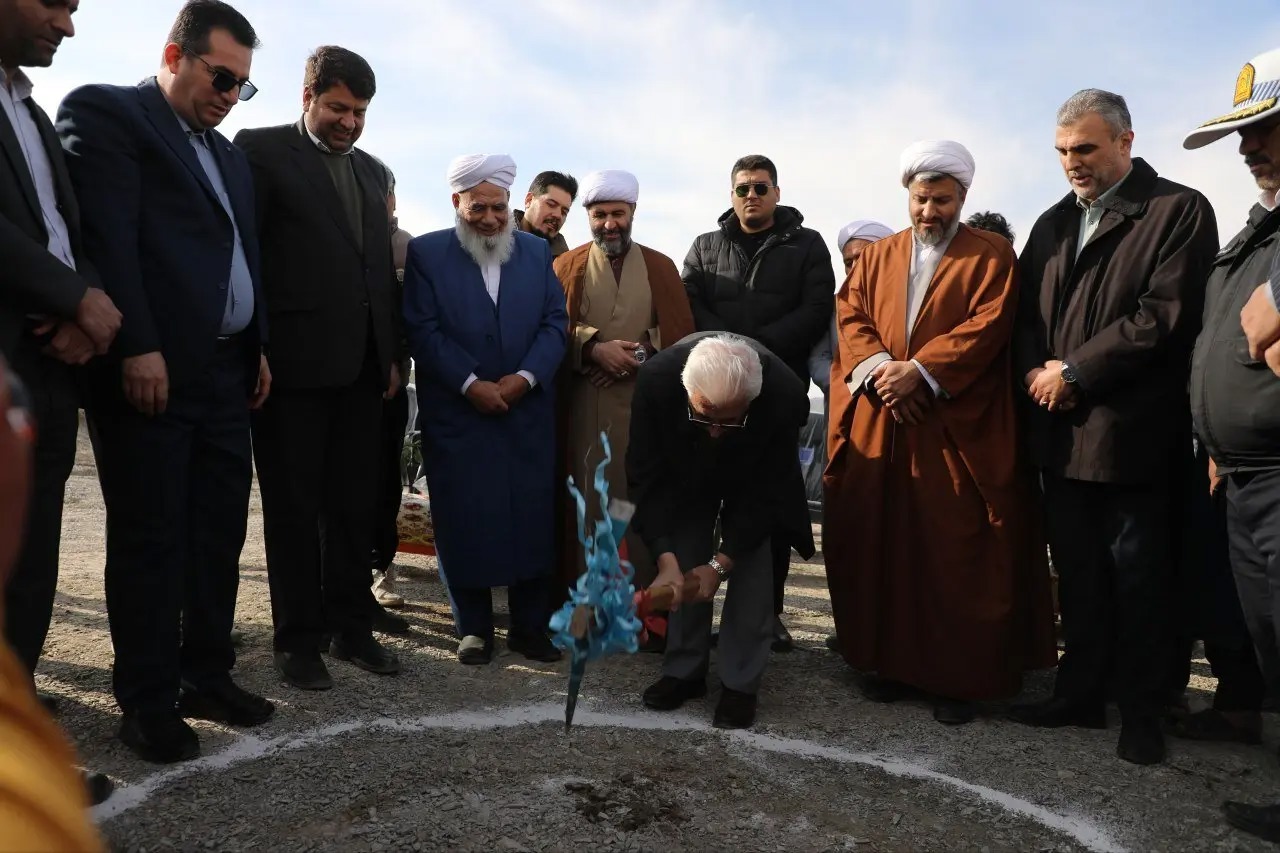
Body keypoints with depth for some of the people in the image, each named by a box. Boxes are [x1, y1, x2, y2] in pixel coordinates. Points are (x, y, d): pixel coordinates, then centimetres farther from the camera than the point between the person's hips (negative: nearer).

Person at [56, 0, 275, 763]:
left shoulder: (229, 154, 22)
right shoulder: (105, 112, 0)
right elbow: (106, 237, -12)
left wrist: (260, 347, 13)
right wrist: (137, 348, -19)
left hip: (225, 372, 7)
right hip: (151, 369, -7)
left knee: (219, 533, 10)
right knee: (149, 538, 0)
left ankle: (208, 677, 22)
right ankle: (149, 701, 12)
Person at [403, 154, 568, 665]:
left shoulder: (537, 252, 11)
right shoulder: (426, 253, 2)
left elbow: (555, 322, 4)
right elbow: (422, 330, -6)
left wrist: (525, 377, -11)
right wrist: (470, 383, -15)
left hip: (529, 414, 3)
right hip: (456, 416, -2)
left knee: (533, 519, 5)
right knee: (464, 522, 3)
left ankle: (530, 624, 18)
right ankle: (473, 628, 17)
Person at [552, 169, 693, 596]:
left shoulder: (661, 267, 12)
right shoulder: (566, 266, 10)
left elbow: (682, 334, 6)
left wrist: (640, 354, -11)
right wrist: (594, 347, -14)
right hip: (584, 404, 0)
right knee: (585, 499, 0)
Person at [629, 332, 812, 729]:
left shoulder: (785, 392, -40)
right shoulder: (656, 378, -39)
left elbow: (767, 489, -27)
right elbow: (645, 475, -28)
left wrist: (721, 562, -27)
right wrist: (665, 558, -36)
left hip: (755, 477, -1)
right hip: (684, 472, 1)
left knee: (752, 564, -8)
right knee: (684, 566, 1)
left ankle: (740, 681, 4)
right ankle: (684, 669, 17)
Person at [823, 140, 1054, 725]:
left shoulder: (991, 255, 5)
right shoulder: (876, 258, 16)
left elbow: (987, 326, -8)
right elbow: (851, 317, 5)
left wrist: (920, 371, -18)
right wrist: (880, 369, -13)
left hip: (957, 430, -3)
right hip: (879, 426, 4)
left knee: (956, 555, -1)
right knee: (881, 546, 5)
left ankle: (961, 676, 9)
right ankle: (891, 660, 18)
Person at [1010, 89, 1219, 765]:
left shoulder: (1179, 210, -2)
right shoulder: (1053, 223, 17)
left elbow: (1164, 315, -13)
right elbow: (1026, 314, 14)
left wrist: (1074, 373, -13)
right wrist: (1035, 370, -6)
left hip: (1131, 434, -5)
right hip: (1061, 432, 5)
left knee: (1138, 579, 4)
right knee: (1077, 575, 12)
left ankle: (1142, 712, 18)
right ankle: (1080, 693, 23)